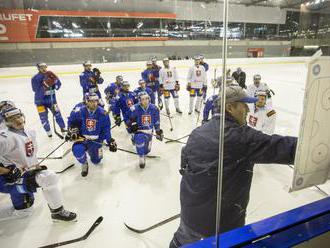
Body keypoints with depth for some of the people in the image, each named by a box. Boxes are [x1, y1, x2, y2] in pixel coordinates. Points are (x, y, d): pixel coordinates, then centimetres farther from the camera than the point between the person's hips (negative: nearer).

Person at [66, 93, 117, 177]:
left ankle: (90, 150, 47)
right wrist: (71, 131, -12)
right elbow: (71, 122, 3)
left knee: (96, 161, 10)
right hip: (81, 138, -2)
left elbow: (106, 129, -4)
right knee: (77, 150, -34)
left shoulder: (102, 113, -12)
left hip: (96, 140, 2)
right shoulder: (78, 111, -16)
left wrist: (110, 141, -10)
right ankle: (84, 164, 3)